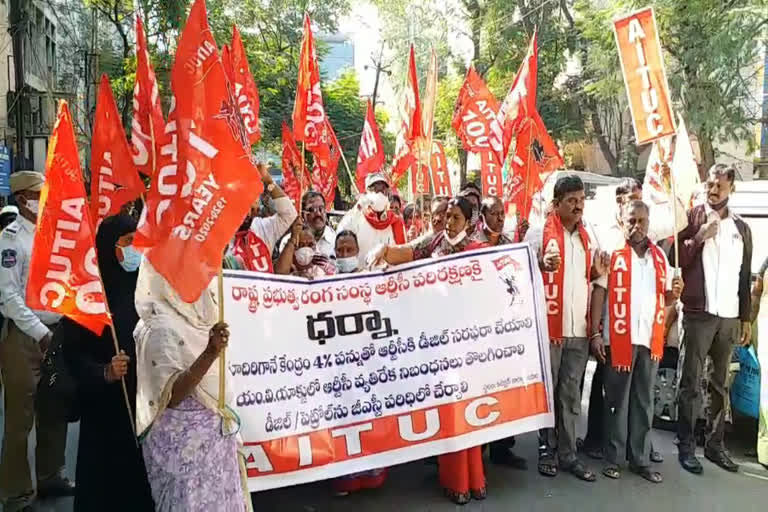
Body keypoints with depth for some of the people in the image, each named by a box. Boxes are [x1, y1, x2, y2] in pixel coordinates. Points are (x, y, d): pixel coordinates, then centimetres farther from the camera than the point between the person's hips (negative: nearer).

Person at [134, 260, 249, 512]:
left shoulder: (185, 319, 3)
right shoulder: (163, 328, -22)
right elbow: (170, 397, -26)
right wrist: (210, 353, -34)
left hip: (209, 436, 8)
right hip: (186, 442, -8)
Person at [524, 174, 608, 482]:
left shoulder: (587, 237, 14)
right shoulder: (538, 233, -4)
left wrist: (598, 272, -1)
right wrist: (542, 265, -24)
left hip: (579, 328, 5)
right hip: (548, 326, -5)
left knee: (571, 394, 9)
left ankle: (568, 454, 17)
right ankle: (546, 449, 18)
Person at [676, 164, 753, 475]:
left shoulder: (741, 228, 13)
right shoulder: (692, 218, 0)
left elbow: (745, 277, 14)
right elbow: (676, 259, -6)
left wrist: (746, 318, 11)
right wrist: (700, 236, -16)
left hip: (730, 317, 4)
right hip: (699, 313, -4)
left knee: (721, 384, 11)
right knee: (691, 383, -1)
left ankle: (715, 444, 21)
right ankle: (686, 446, 7)